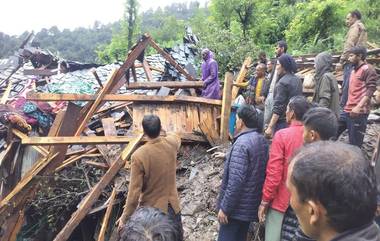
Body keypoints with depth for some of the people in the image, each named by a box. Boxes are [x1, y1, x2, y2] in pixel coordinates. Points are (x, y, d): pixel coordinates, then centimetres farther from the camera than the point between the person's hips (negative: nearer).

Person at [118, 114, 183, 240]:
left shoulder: (139, 155, -25)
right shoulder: (172, 143, -13)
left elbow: (134, 190, -21)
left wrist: (125, 217, -9)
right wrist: (168, 134, 38)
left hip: (151, 209, -3)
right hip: (173, 205, 3)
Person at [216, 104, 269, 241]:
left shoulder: (242, 143, -23)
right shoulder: (262, 141, 4)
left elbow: (236, 181, -27)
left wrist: (224, 208, -19)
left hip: (238, 206, -8)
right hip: (253, 203, 8)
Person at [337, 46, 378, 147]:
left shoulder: (368, 69, -5)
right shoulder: (353, 71, 22)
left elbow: (370, 90, -16)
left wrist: (358, 107, -25)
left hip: (359, 113, -9)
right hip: (347, 111, 9)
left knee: (354, 143, -1)